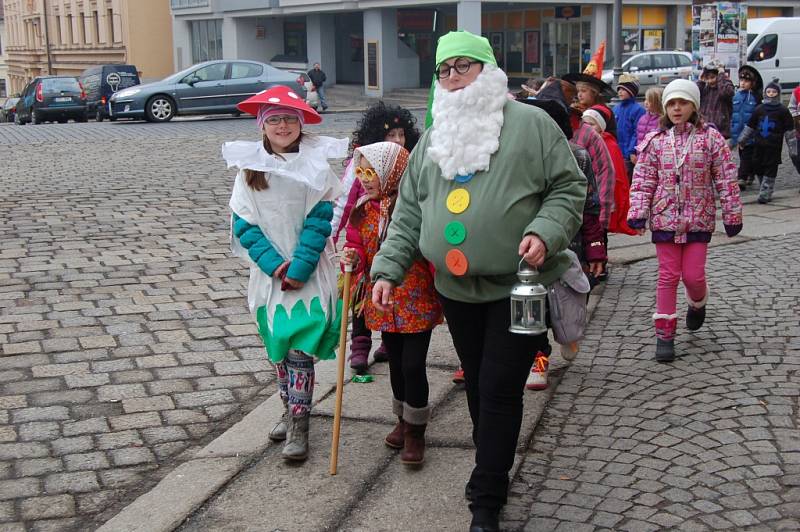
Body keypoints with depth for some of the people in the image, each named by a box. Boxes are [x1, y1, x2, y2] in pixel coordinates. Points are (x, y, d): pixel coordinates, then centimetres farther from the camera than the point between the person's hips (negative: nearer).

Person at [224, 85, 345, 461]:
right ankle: (290, 410, 29)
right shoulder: (250, 167, 1)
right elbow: (243, 223, -2)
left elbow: (319, 220, -9)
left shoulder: (316, 166, -6)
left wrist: (300, 267, -17)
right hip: (270, 271, 3)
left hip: (309, 271, -3)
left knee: (299, 346, -8)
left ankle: (299, 425, -1)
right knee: (277, 344, 13)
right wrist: (273, 263, -13)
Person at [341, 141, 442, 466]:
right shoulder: (363, 211, 3)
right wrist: (353, 258, -13)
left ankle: (415, 431, 12)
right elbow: (358, 247, 11)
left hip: (417, 301, -5)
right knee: (396, 364, 18)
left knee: (413, 365, -4)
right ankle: (403, 420, 36)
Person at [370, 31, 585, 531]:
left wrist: (545, 233, -20)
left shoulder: (531, 124, -5)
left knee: (499, 391, -3)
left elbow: (569, 187, -4)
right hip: (457, 288, 5)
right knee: (477, 386, 16)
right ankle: (494, 470, 35)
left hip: (517, 285, -5)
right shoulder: (433, 138, 11)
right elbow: (409, 211, 11)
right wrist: (388, 268, 2)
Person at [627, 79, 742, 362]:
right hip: (665, 218, 1)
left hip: (699, 219, -1)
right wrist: (638, 212, -9)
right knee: (668, 276, 3)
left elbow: (726, 179, 0)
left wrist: (732, 214, 0)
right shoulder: (655, 141, 3)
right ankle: (664, 334, 10)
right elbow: (643, 180, 1)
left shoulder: (711, 138, -1)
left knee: (694, 275, -2)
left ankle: (697, 304, 35)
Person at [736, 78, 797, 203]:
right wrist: (742, 140, 19)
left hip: (774, 147, -4)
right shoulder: (759, 109, 7)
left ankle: (765, 194, 0)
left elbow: (790, 131, -1)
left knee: (770, 170, -3)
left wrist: (792, 149, -2)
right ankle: (766, 191, 22)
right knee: (757, 167, 6)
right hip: (759, 145, 4)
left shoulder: (782, 111, -3)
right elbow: (750, 126, 18)